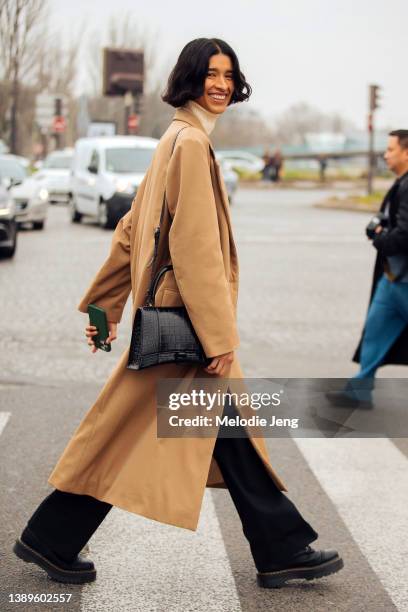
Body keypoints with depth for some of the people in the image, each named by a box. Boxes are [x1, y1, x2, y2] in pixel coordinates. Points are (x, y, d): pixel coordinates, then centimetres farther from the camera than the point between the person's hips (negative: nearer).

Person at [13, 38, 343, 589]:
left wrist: (104, 306, 19)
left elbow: (132, 229, 17)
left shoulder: (181, 139, 16)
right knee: (132, 434, 1)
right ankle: (51, 540, 14)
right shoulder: (190, 142, -15)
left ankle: (284, 551, 19)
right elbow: (195, 246, -21)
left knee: (232, 435, 11)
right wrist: (220, 336, -20)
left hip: (177, 315, 10)